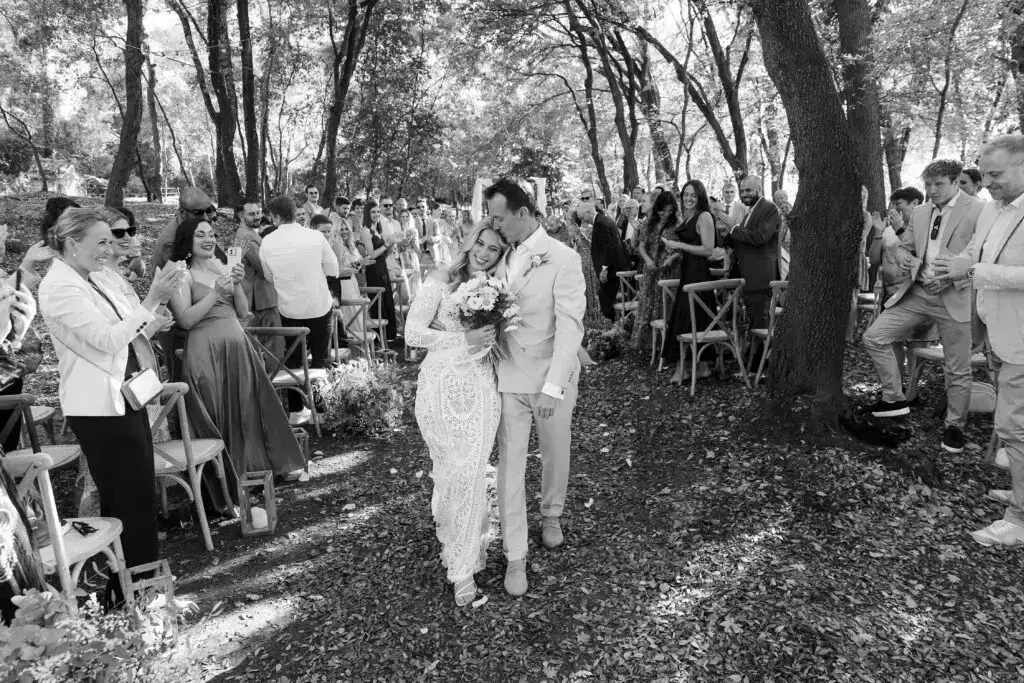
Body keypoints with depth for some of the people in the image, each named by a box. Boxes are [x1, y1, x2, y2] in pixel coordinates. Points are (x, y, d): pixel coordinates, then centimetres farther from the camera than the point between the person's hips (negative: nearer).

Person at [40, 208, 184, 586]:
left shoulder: (90, 280, 11)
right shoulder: (59, 288, -17)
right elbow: (107, 339, -24)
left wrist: (150, 320, 4)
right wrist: (152, 299, -27)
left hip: (124, 397, 9)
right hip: (99, 407, -9)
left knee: (139, 490, 18)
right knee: (125, 496, 2)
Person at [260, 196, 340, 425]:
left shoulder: (267, 243, -8)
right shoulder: (315, 237, -12)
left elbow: (270, 277, 3)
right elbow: (333, 269, -4)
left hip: (289, 309, 1)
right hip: (319, 305, -1)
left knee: (293, 359, 14)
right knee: (320, 358, 13)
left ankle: (295, 410, 17)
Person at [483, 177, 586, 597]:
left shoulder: (563, 259, -13)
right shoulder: (501, 257, 3)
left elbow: (570, 325, -19)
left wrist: (553, 385, -24)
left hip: (552, 377, -3)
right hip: (509, 375, 3)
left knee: (555, 454, 17)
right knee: (510, 464, 4)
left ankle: (552, 513, 46)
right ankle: (515, 556, 16)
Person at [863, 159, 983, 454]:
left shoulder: (977, 211, -7)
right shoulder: (920, 212, 11)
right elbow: (904, 245, 20)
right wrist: (902, 255, -4)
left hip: (954, 298, -5)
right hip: (916, 293, 5)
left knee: (958, 370, 3)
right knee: (874, 337, -3)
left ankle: (955, 426, 23)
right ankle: (894, 398, 12)